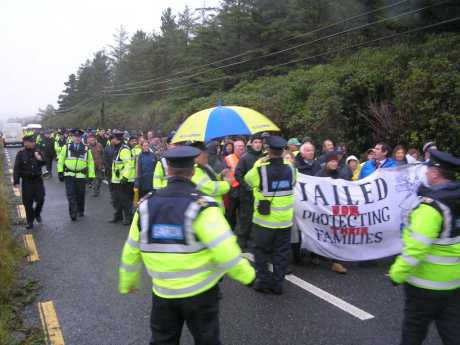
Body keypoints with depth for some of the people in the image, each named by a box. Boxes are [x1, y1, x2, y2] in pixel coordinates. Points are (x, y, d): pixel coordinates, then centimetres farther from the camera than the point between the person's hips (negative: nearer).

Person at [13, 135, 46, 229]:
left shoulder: (37, 152, 1)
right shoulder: (21, 153, -6)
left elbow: (43, 164, 10)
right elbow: (16, 168, -6)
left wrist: (40, 160, -14)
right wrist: (16, 181, -12)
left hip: (37, 179, 2)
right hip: (26, 181, -1)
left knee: (40, 199, -1)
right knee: (28, 202, 3)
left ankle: (37, 213, 29)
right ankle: (30, 222, 16)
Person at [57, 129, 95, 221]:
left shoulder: (86, 149, 7)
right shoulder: (66, 147, 6)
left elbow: (90, 163, 9)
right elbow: (61, 160, 8)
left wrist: (91, 176, 5)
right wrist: (60, 172, 1)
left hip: (81, 176, 1)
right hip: (69, 175, -1)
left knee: (80, 195, 9)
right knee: (70, 195, -7)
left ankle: (80, 211, 28)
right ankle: (73, 213, -3)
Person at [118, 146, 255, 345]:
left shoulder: (146, 205, -5)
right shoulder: (201, 206, -19)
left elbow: (131, 251, 4)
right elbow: (225, 251, -22)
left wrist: (127, 282, 20)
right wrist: (247, 275, -5)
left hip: (163, 293, 3)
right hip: (200, 292, -3)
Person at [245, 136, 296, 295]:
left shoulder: (260, 169, -16)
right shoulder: (290, 169, -4)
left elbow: (248, 179, 3)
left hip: (264, 220, -3)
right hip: (284, 220, 3)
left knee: (261, 251, 13)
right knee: (281, 252, 13)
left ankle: (264, 281, 17)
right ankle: (278, 283, 19)